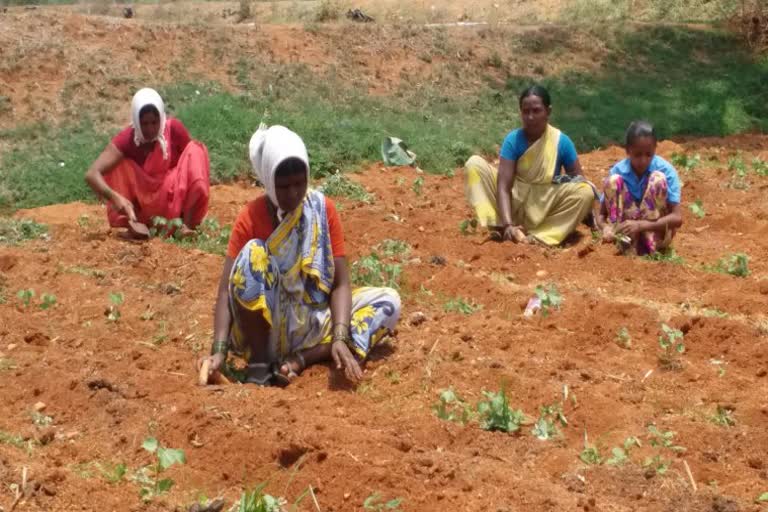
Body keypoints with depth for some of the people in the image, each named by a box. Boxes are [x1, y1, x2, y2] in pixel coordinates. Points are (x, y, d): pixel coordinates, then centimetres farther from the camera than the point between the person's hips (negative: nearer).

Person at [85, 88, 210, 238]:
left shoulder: (174, 129, -16)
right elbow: (91, 174, -27)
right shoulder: (127, 139, -19)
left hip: (174, 200, 1)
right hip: (144, 206, 0)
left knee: (195, 152, -22)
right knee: (116, 165, -21)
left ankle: (186, 223, -24)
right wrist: (114, 197, -45)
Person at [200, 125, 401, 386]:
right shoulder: (250, 217, -10)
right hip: (262, 326, -3)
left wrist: (340, 337, -25)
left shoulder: (323, 209, -4)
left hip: (310, 322, 4)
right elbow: (226, 289, -17)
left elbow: (340, 283, -9)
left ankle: (299, 360, -20)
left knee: (388, 301, -11)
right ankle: (257, 365, -21)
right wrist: (219, 350, -31)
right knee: (254, 252, -29)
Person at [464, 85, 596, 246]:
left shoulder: (561, 141, -9)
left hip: (544, 208, 0)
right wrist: (508, 225, -33)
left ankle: (537, 238, -27)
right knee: (474, 163, -19)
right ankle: (500, 227, -29)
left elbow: (579, 180, -1)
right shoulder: (513, 140, -12)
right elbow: (503, 186, -19)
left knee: (585, 192, -27)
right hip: (514, 203, 0)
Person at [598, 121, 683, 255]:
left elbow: (677, 218, -21)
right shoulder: (618, 171, -9)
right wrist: (606, 228, -30)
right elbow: (602, 214, -5)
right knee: (613, 180, -18)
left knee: (658, 178, -23)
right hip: (628, 230, 2)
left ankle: (650, 245, -28)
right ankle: (627, 244, -26)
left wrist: (641, 225, -35)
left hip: (657, 233, -2)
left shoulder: (666, 170, -15)